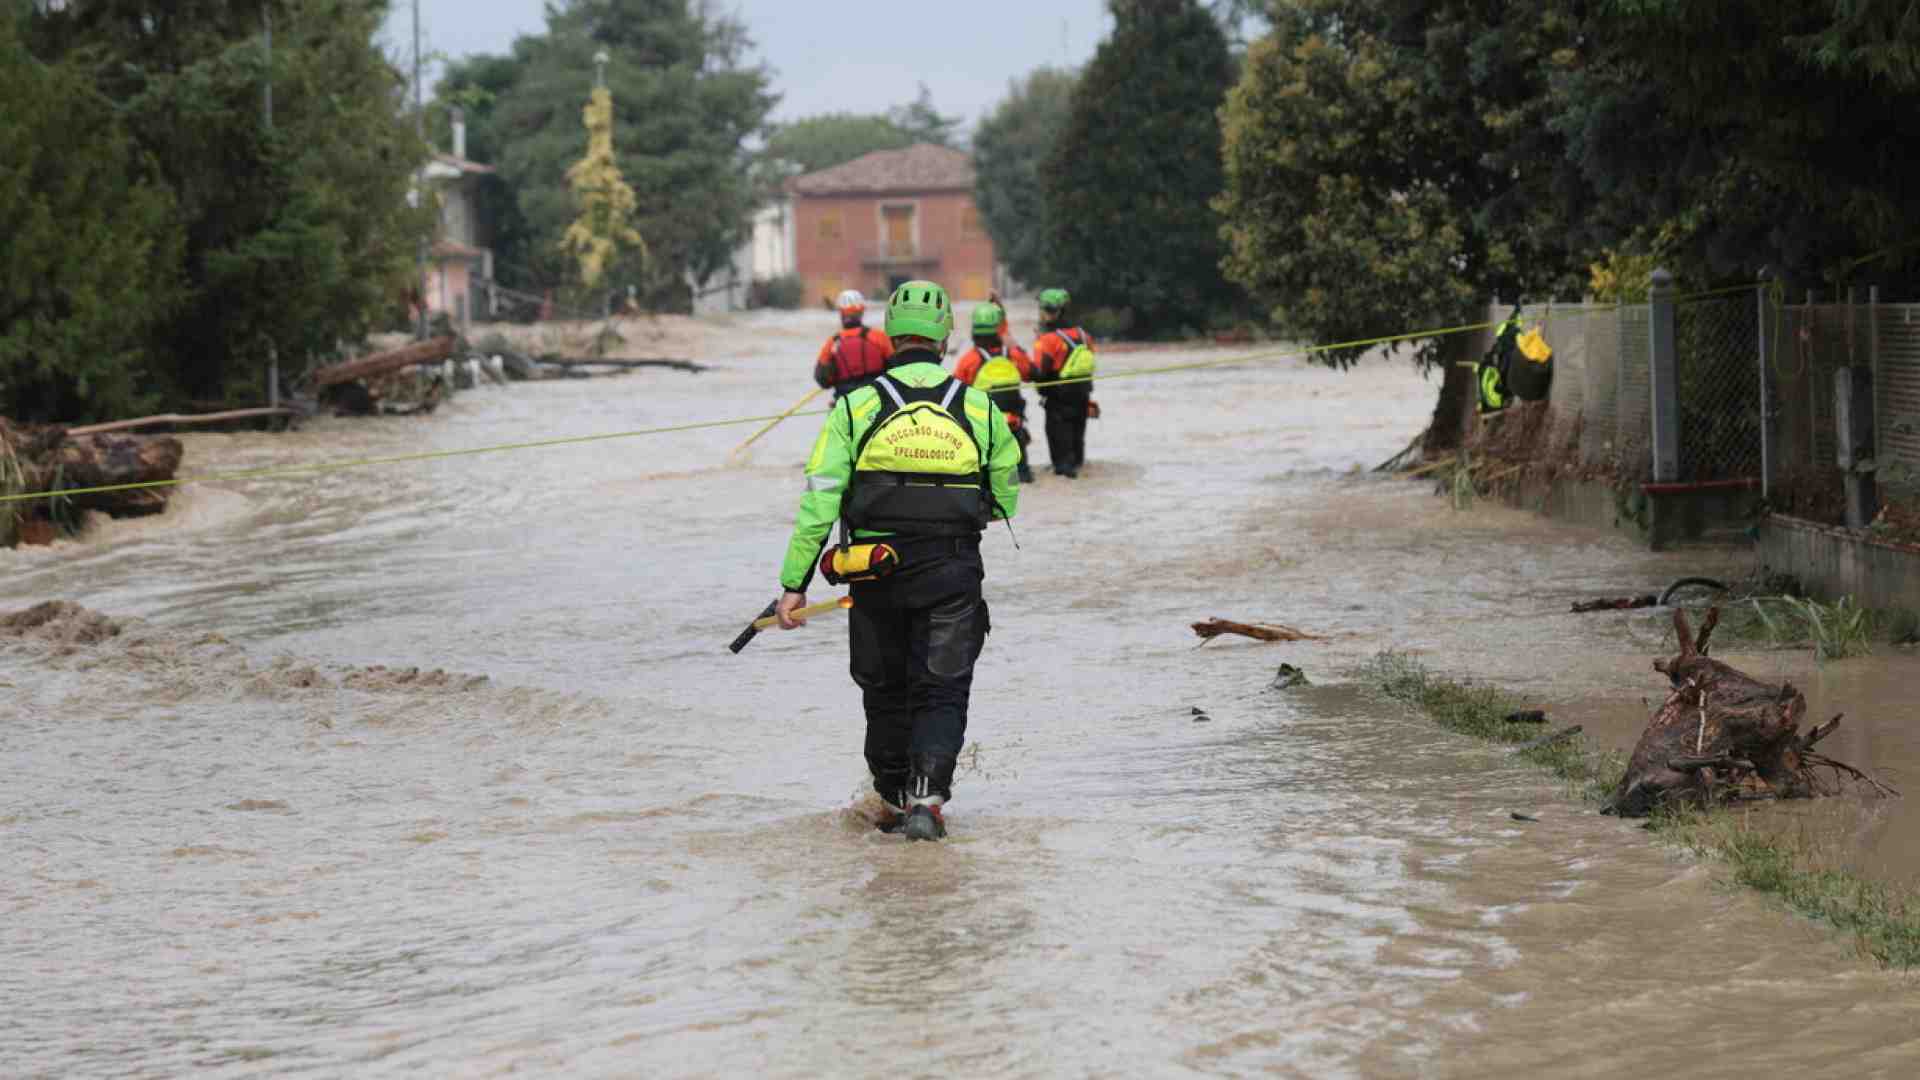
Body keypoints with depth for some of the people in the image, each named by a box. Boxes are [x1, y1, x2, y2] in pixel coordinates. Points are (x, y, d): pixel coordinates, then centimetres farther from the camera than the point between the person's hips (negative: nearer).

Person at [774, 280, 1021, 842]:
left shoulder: (856, 407, -3)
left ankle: (894, 799, 25)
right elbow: (1006, 499, 10)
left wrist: (794, 583, -6)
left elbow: (818, 501, -8)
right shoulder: (980, 409, 0)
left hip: (877, 579, 0)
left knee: (885, 692, 17)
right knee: (941, 692, 5)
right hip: (953, 578, 0)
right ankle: (927, 795, -15)